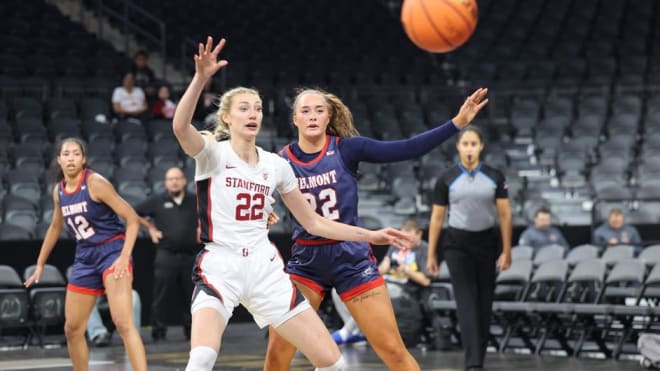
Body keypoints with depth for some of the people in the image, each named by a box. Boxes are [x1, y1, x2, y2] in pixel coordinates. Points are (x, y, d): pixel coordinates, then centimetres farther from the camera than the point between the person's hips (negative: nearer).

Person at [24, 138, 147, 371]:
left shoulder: (95, 183, -13)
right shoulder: (59, 191, 7)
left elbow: (132, 219, -14)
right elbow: (56, 227, 25)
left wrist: (125, 257, -24)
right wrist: (40, 264, 28)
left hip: (112, 252, -7)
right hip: (85, 257, 8)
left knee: (123, 322, -23)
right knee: (72, 328, 11)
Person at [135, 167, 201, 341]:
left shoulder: (195, 201, 9)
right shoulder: (157, 202, 5)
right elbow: (135, 214, 13)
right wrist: (150, 228, 7)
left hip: (191, 255, 2)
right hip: (166, 254, -2)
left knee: (191, 295, 5)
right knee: (162, 295, -4)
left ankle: (192, 331, 16)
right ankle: (158, 332, 2)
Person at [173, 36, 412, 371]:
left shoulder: (276, 165, 9)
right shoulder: (212, 153, -4)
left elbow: (313, 222, 17)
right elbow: (180, 127, -27)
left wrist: (371, 235, 10)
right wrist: (201, 78, -41)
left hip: (265, 269, 5)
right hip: (219, 269, -5)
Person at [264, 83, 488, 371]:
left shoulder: (346, 148, -8)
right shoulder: (282, 161, -4)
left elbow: (408, 149, -13)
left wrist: (458, 122, -21)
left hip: (352, 258, -1)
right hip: (306, 262, 1)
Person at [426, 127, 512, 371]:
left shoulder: (494, 177, 2)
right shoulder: (447, 179, 0)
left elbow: (505, 215, 3)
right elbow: (436, 218, 4)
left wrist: (506, 251, -3)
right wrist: (431, 255, 3)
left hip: (487, 243, 2)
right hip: (457, 245, -2)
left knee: (485, 303, 7)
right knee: (467, 302, -12)